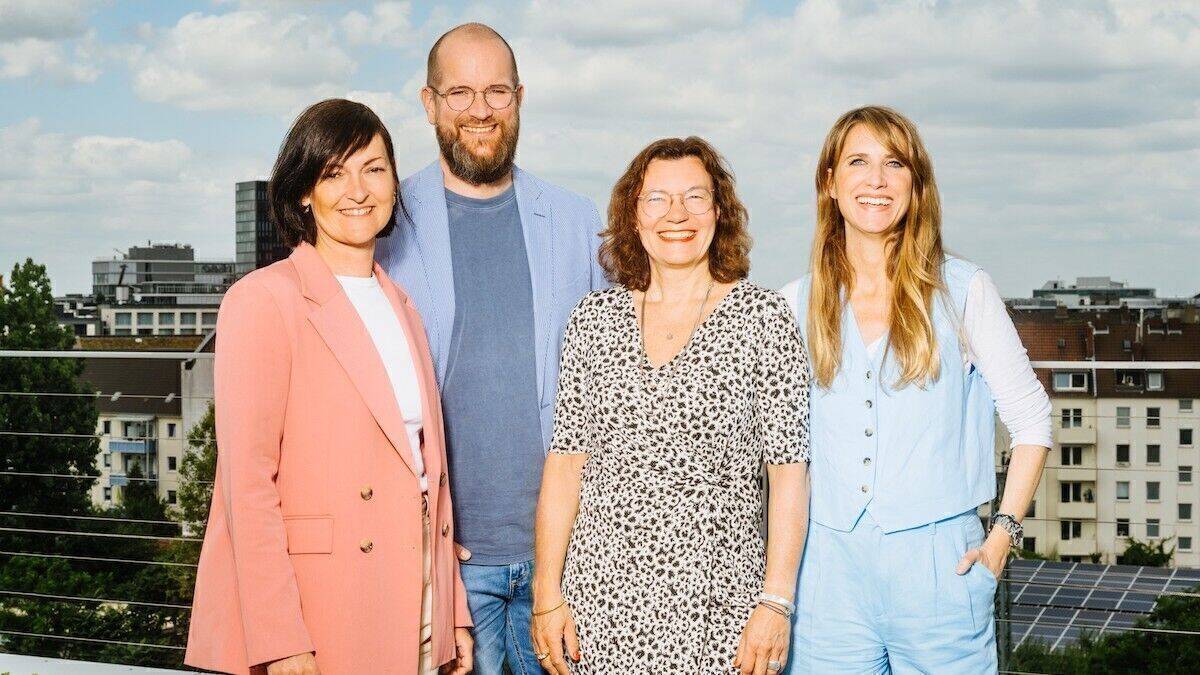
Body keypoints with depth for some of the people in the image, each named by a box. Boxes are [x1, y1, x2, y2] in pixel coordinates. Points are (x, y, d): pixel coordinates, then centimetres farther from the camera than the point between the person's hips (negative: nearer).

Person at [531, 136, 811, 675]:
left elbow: (789, 469, -4)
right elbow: (566, 460, 6)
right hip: (601, 596, 2)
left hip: (717, 601, -2)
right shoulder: (594, 319, 6)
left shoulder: (763, 317, -2)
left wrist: (776, 603, -9)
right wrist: (547, 591, 0)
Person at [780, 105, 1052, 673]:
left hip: (938, 562, -2)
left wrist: (1003, 535, -2)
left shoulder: (962, 290, 1)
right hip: (828, 565, 2)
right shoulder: (798, 303, 7)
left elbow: (1030, 418, 4)